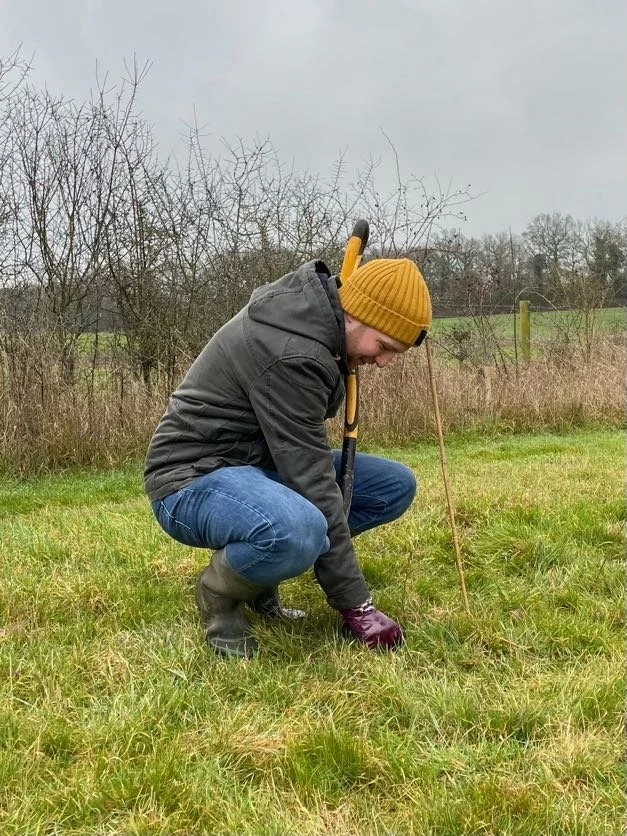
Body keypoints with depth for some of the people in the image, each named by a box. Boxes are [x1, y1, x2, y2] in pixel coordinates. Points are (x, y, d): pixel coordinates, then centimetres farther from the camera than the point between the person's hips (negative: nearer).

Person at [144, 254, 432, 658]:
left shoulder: (315, 305, 1)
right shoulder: (290, 353, -28)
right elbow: (313, 486, -27)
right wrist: (355, 601, -21)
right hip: (193, 478, -10)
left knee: (396, 485, 2)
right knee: (297, 532, -41)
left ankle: (259, 576, 8)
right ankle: (220, 588, -6)